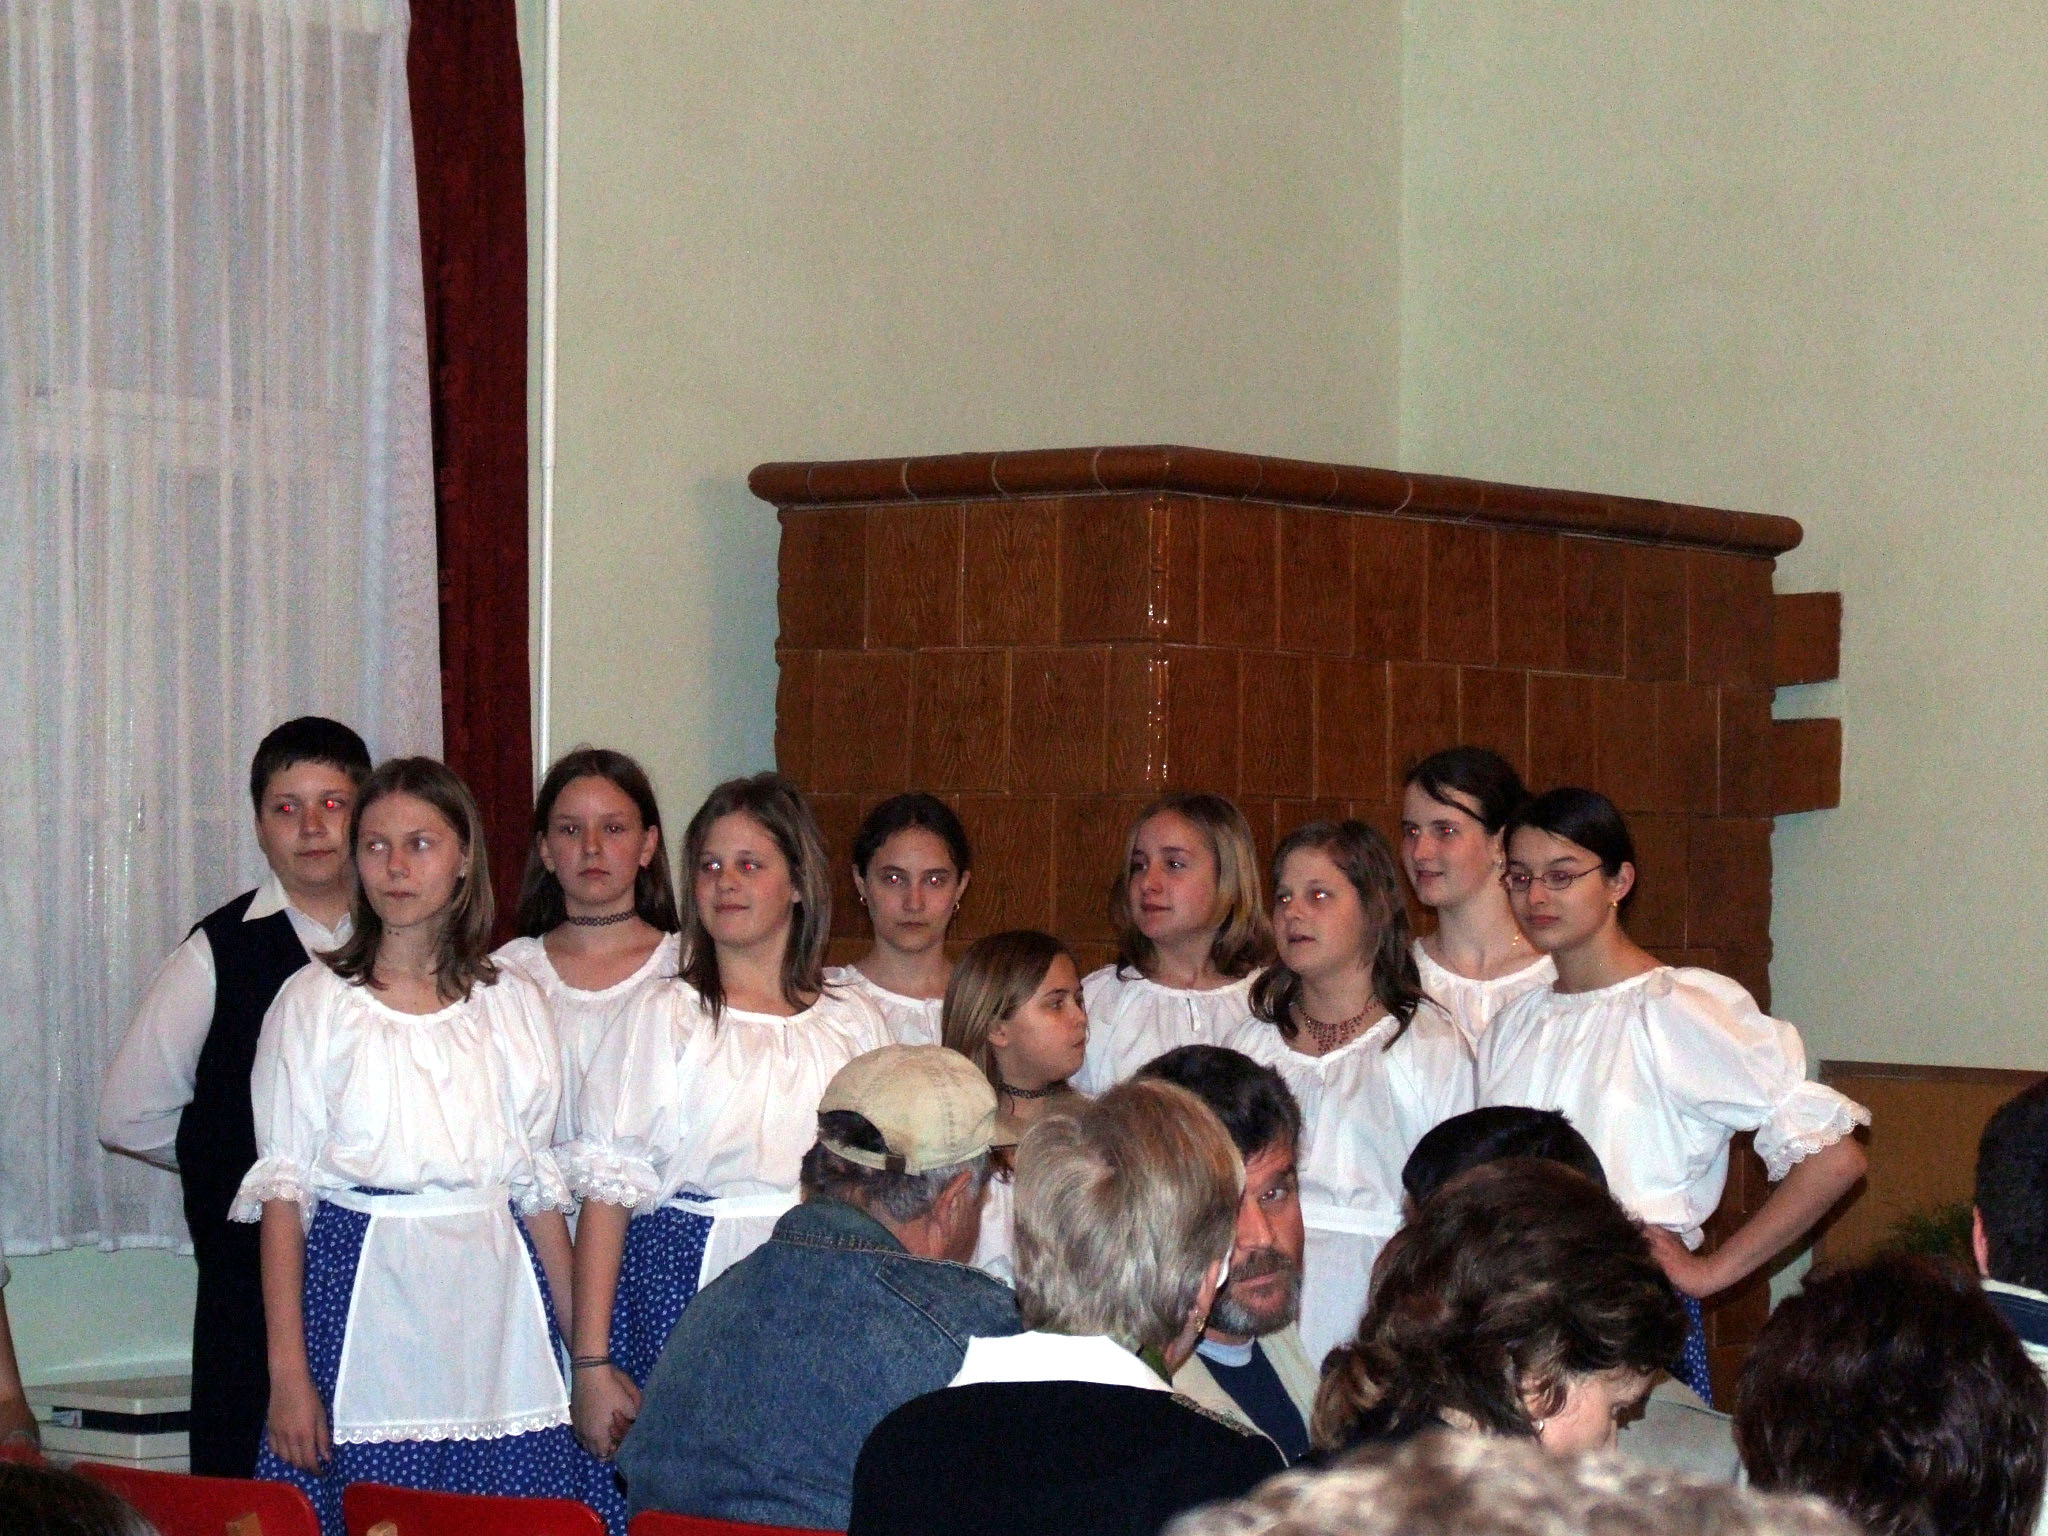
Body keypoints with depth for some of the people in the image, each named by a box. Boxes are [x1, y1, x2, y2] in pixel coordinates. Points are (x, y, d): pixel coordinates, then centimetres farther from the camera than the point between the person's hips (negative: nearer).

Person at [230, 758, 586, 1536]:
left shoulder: (513, 1003, 11)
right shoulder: (316, 1001, 3)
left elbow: (539, 1186, 13)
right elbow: (283, 1189, -1)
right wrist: (288, 1372, -8)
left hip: (494, 1305, 2)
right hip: (365, 1303, -2)